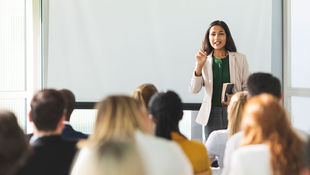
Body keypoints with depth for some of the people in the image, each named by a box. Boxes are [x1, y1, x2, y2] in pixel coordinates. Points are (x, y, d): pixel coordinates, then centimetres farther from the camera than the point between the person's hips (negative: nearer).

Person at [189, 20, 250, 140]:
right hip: (211, 113, 1)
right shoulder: (205, 60, 7)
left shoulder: (240, 59, 5)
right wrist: (199, 65, -13)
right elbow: (194, 90, -2)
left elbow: (247, 87, 7)